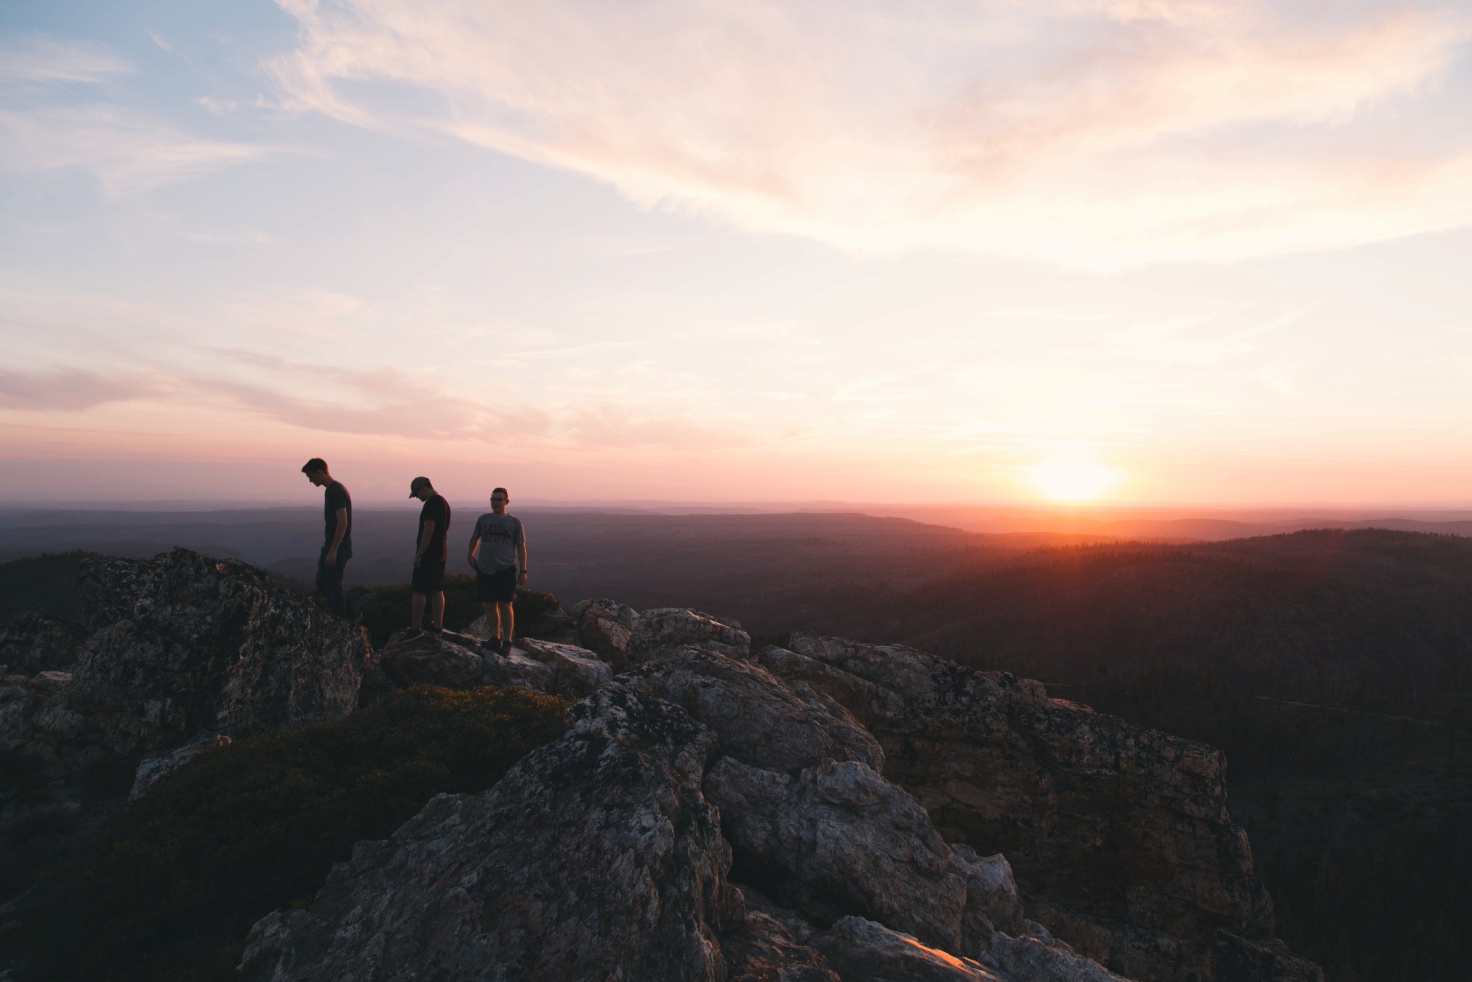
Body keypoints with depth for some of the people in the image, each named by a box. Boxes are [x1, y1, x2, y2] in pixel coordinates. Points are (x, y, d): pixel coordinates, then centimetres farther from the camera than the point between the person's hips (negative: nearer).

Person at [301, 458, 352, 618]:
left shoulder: (337, 491, -17)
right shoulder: (330, 490, 14)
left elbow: (343, 522, -23)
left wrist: (333, 551, -24)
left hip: (338, 548, -10)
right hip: (330, 546, 10)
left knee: (333, 587, -4)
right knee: (322, 585, 14)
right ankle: (351, 611, 19)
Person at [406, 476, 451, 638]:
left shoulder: (431, 504, -16)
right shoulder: (444, 502, 14)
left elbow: (428, 531, -23)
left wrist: (419, 555, -20)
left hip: (428, 554, -10)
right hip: (440, 553, 10)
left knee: (418, 591, -6)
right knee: (437, 591, 12)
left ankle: (415, 629, -5)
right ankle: (437, 626, 17)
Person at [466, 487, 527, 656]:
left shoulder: (515, 522, 1)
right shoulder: (483, 519, 8)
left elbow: (521, 546, 2)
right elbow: (475, 538, 25)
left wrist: (523, 571, -1)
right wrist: (471, 555, 20)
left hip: (506, 570, -3)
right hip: (485, 570, 3)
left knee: (505, 606, -5)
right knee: (490, 605, 8)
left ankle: (507, 641, 2)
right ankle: (495, 638, 21)